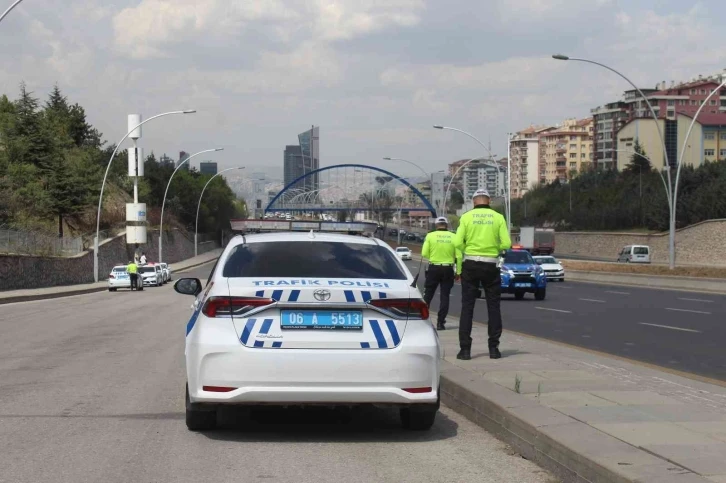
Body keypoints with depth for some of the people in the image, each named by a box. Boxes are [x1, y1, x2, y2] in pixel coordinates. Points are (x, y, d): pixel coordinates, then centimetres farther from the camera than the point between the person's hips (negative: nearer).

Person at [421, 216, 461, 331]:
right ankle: (440, 323, 3)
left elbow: (424, 253, -8)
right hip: (448, 269, 1)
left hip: (433, 268, -1)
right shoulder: (453, 237, -1)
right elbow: (458, 256, -3)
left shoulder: (430, 236, -4)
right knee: (444, 296, 6)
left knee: (427, 295, 10)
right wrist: (458, 271, 5)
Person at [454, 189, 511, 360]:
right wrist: (495, 249, 12)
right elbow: (506, 244, -6)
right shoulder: (498, 218, 0)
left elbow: (457, 243, -10)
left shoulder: (466, 217, -2)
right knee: (493, 307, 9)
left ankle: (465, 349, 0)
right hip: (491, 266, 0)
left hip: (471, 264, 0)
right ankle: (493, 348, 8)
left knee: (467, 307, 4)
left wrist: (467, 249, 9)